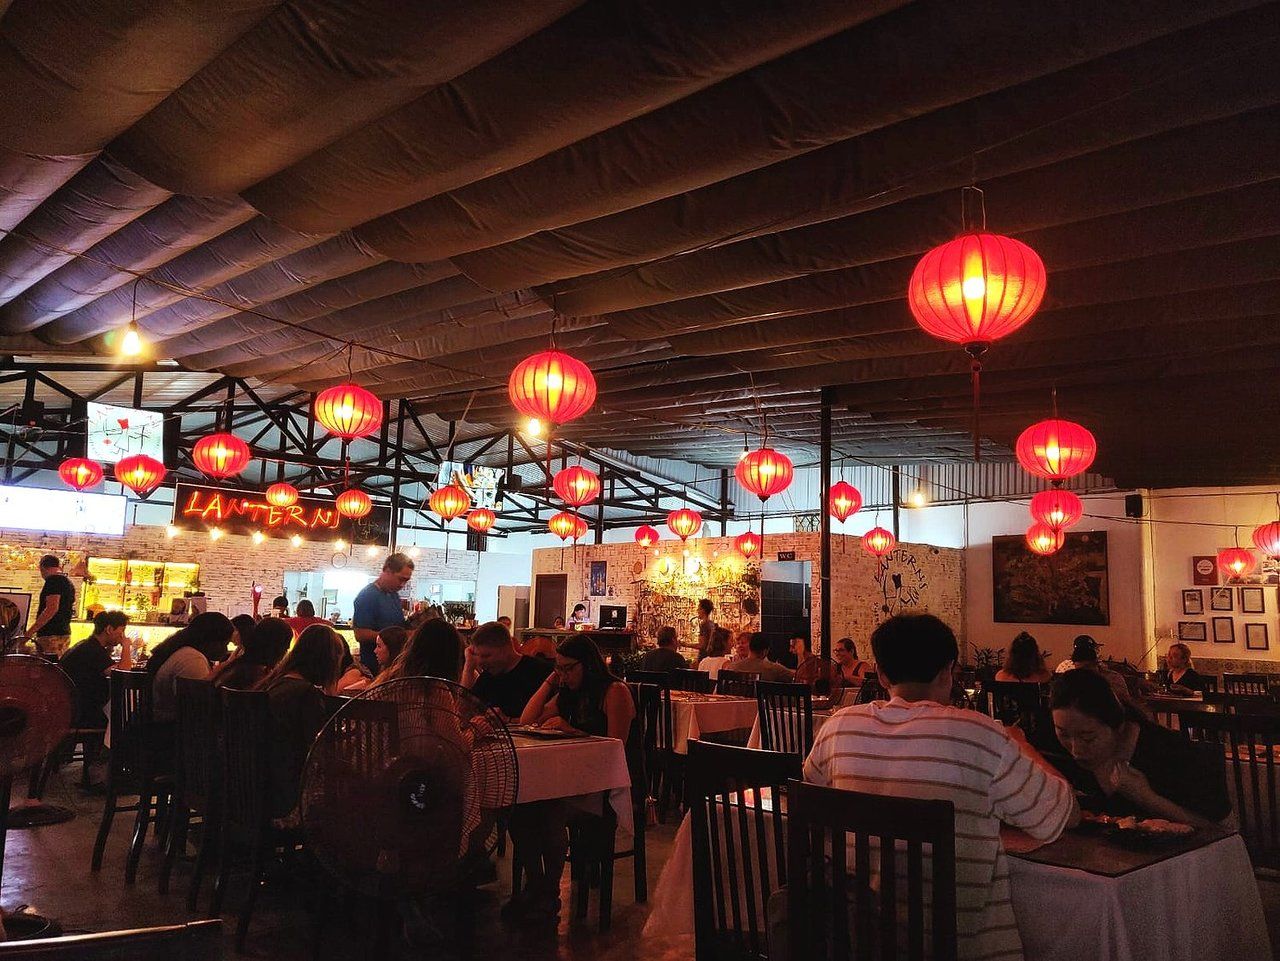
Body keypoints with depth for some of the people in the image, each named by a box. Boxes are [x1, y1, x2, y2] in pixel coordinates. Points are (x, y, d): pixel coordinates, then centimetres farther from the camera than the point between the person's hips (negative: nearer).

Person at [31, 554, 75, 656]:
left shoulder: (53, 580, -10)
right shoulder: (68, 581, 19)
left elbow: (52, 609, -20)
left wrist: (30, 632, -19)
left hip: (51, 635, -9)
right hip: (65, 633, 9)